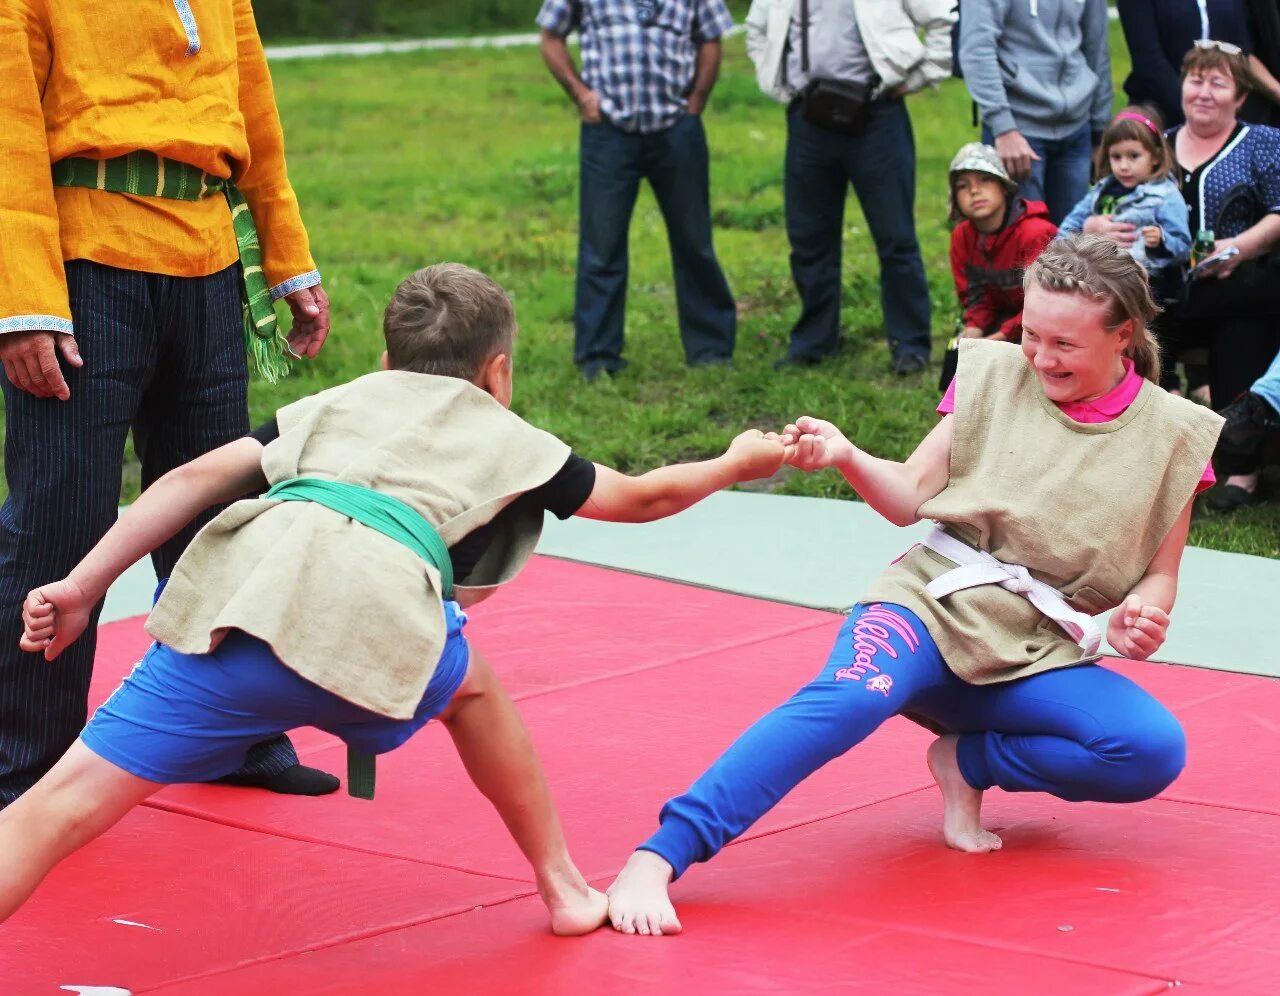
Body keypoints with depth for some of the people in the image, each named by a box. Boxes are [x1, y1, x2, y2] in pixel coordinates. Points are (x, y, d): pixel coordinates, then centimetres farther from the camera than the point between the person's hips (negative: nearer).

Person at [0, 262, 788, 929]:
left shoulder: (339, 403, 34)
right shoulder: (506, 439, 30)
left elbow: (197, 480, 21)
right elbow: (640, 498, 45)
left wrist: (81, 588, 18)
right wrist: (736, 464, 63)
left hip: (242, 587, 1)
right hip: (369, 622, -1)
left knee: (66, 805, -8)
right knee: (469, 685, 33)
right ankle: (562, 889, 42)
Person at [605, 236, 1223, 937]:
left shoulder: (1171, 433, 2)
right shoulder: (994, 377, 2)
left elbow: (1161, 570, 10)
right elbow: (910, 498, 2)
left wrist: (1144, 613, -12)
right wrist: (845, 457, -17)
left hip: (1040, 656, 2)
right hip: (938, 608, -2)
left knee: (1155, 751, -28)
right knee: (853, 695, -36)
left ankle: (969, 761, -4)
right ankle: (655, 861, -48)